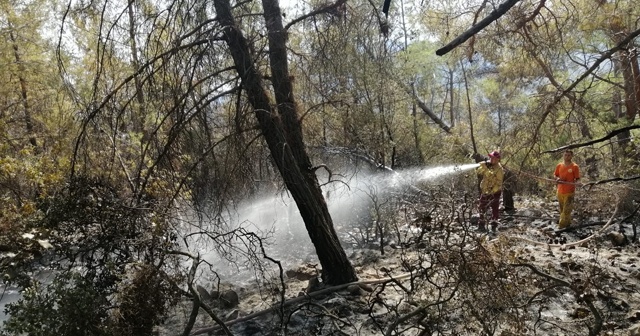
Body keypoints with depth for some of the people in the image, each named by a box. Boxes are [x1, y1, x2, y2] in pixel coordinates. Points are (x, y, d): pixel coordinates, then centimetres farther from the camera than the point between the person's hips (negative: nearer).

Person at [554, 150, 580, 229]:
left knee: (566, 209, -5)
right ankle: (567, 222, 34)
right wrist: (557, 178, -5)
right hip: (560, 191, 5)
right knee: (562, 208, 17)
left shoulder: (575, 167, -8)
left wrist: (575, 182, -28)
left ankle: (562, 225, 0)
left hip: (570, 191, -5)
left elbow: (578, 179, -6)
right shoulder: (559, 165, 5)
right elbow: (555, 175, 17)